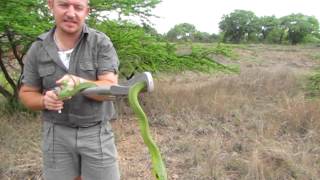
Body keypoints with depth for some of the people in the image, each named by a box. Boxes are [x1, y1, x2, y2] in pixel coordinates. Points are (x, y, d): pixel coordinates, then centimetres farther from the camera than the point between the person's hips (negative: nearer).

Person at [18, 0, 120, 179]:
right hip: (57, 133, 2)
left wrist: (79, 83, -36)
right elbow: (27, 93, 5)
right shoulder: (37, 49, -3)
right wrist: (45, 101, -18)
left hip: (96, 131, -1)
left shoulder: (101, 42, -10)